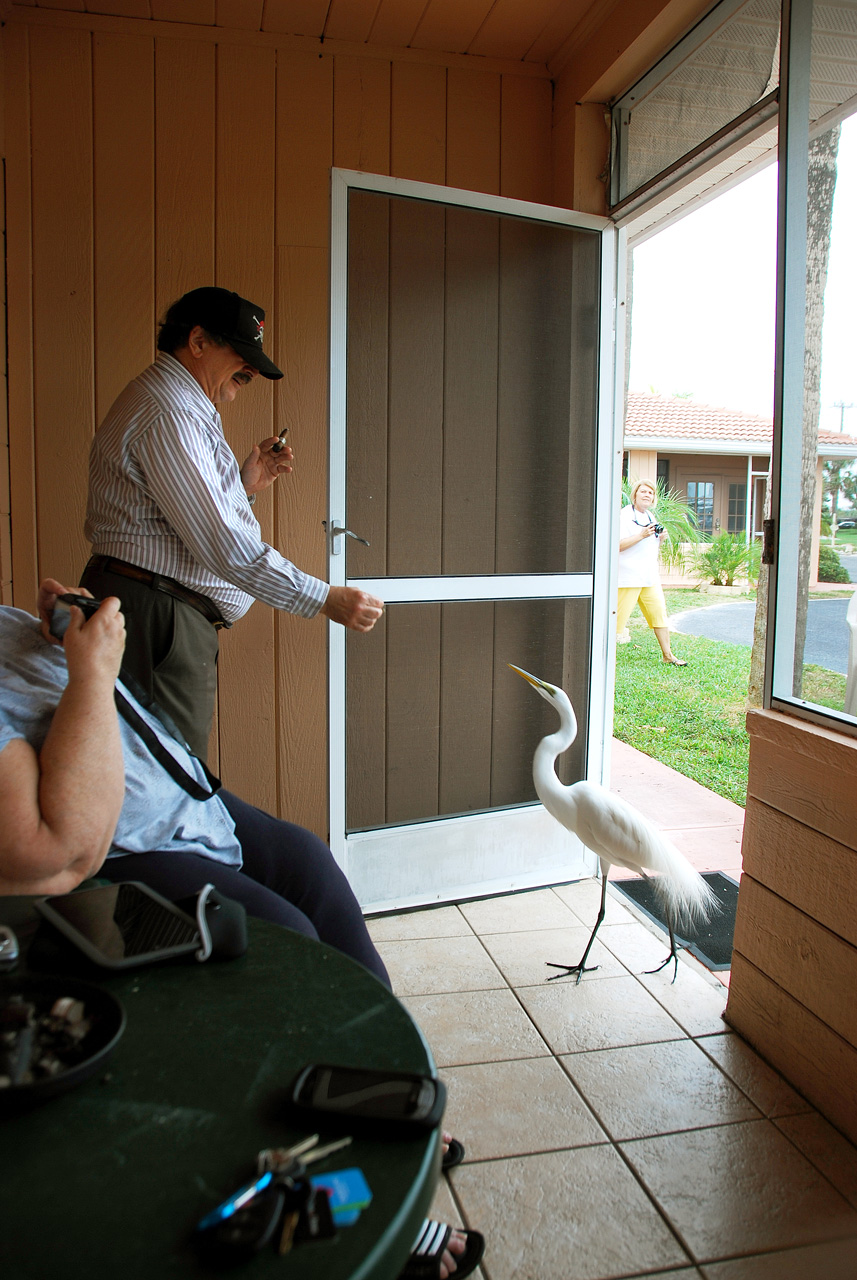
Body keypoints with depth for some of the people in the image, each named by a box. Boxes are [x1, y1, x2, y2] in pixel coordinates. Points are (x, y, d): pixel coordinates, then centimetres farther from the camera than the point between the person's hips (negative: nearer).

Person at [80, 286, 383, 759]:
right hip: (154, 618, -11)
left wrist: (247, 483, 11)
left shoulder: (179, 406, 23)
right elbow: (223, 544, -21)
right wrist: (326, 599, -18)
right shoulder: (167, 412, -13)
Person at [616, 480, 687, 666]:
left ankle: (667, 655, 13)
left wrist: (660, 539, 5)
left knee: (659, 614, 6)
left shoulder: (650, 518, 18)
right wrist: (641, 535, -22)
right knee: (618, 616, -5)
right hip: (628, 577, -7)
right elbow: (618, 545, -17)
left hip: (650, 577, 8)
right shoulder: (624, 515, -7)